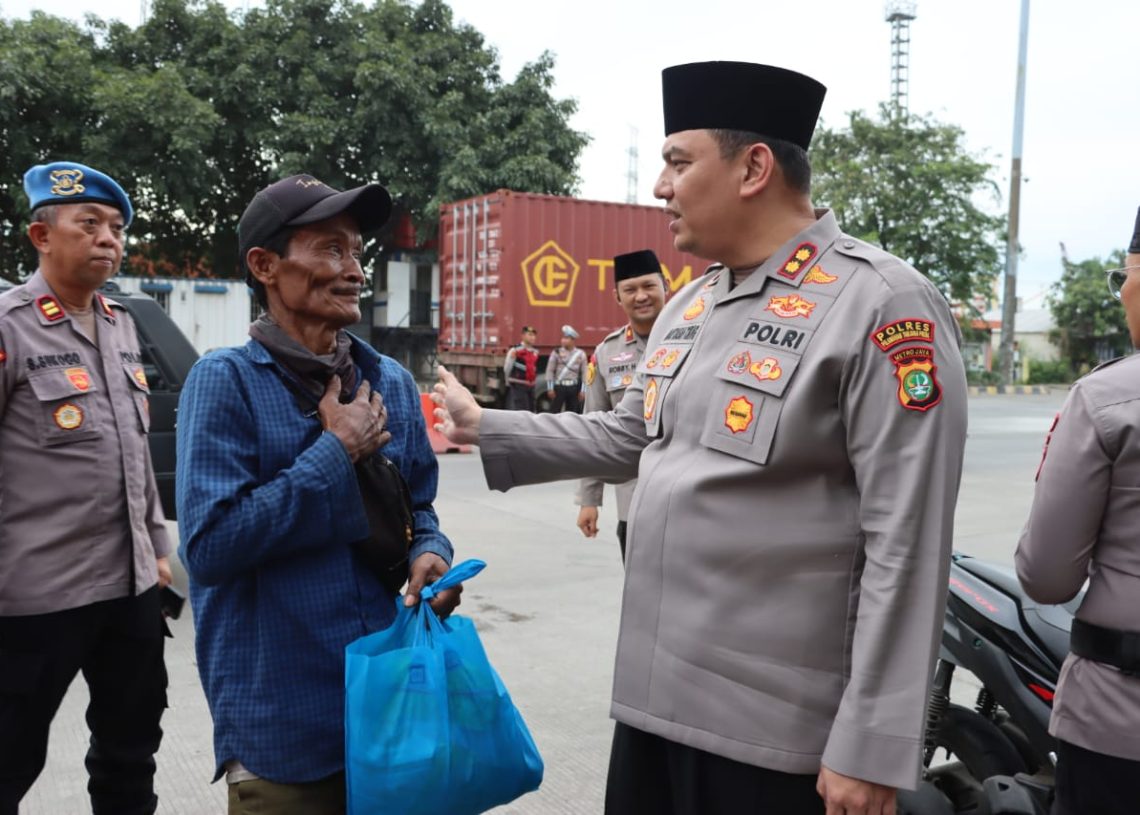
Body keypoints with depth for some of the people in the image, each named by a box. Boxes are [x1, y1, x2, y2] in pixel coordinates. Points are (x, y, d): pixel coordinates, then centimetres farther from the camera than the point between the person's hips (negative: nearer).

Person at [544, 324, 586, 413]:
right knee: (554, 412, -3)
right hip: (559, 386, -2)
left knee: (572, 414, 8)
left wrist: (583, 390, 0)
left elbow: (584, 373, 5)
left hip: (573, 388, 2)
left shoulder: (580, 354, 6)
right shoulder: (557, 352, 2)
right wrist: (550, 388, -4)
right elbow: (550, 371, 1)